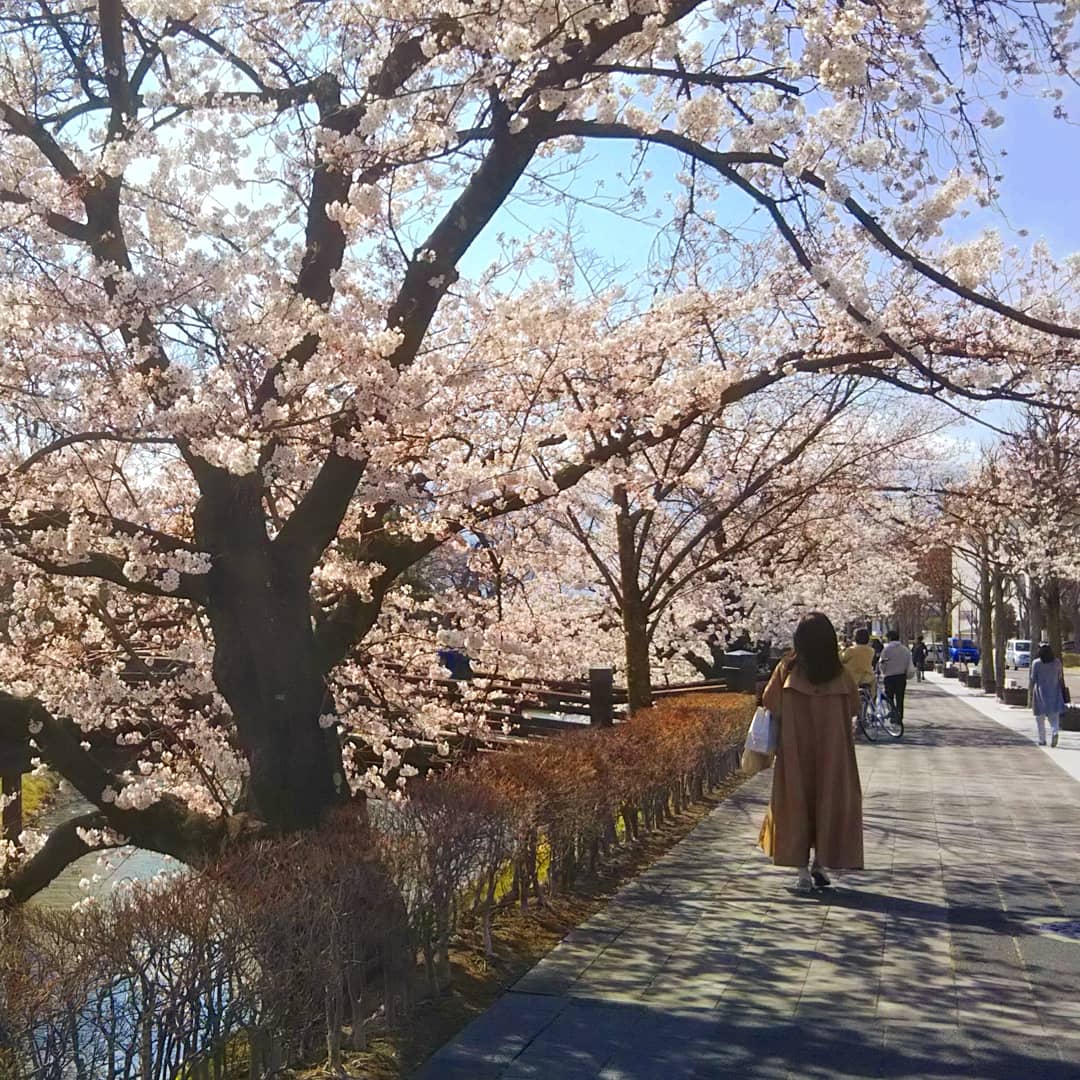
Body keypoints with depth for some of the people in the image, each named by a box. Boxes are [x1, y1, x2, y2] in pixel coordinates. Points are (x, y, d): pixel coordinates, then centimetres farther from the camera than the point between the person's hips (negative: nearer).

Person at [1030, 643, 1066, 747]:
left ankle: (1042, 740, 12)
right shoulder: (1057, 662, -1)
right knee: (1054, 716, 5)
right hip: (1054, 693, 2)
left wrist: (1029, 678, 16)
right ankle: (1055, 732, -23)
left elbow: (1033, 679, -7)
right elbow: (1061, 678, 4)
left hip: (1041, 693, -2)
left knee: (1040, 717, 10)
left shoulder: (1036, 663, -10)